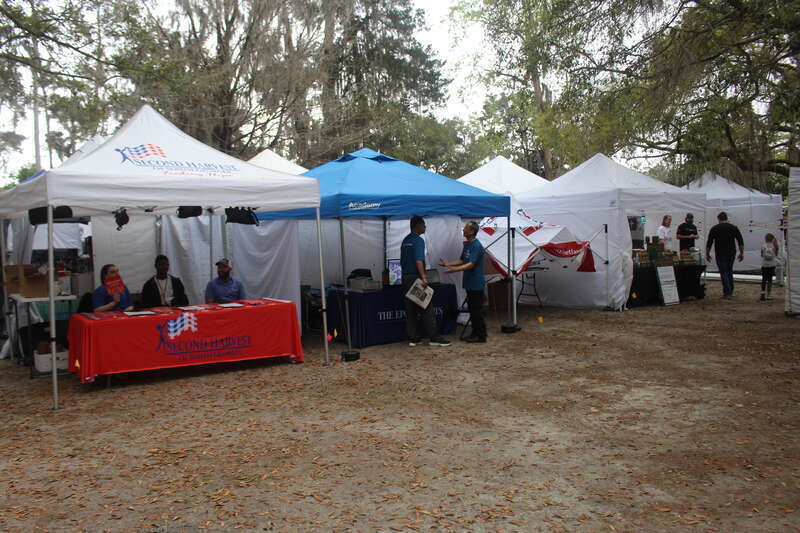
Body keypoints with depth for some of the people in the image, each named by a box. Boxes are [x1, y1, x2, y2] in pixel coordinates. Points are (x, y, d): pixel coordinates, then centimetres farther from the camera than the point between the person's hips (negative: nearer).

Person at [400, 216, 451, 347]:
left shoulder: (405, 240, 15)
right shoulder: (418, 240, -12)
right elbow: (419, 261, -23)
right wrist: (423, 278, -29)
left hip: (405, 277, 9)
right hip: (416, 277, -9)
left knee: (410, 310, 9)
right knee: (426, 308, -3)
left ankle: (413, 338, 11)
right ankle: (434, 338, -1)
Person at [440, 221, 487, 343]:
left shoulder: (477, 246, -16)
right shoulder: (467, 244, 14)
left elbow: (471, 264, -23)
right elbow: (462, 261, 21)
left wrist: (455, 269, -32)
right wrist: (447, 263, 11)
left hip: (476, 284, -10)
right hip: (469, 283, 10)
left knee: (477, 310, -5)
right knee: (472, 309, 14)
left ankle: (481, 336, 2)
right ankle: (475, 333, 22)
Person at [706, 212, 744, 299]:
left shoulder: (714, 229, -4)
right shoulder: (734, 228, 3)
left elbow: (709, 243, -3)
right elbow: (741, 242, 1)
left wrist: (707, 254, 7)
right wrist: (741, 253, 8)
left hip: (720, 254, -3)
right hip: (731, 254, 3)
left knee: (724, 273, 1)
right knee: (729, 272, 19)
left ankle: (727, 293, -3)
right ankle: (730, 291, 24)